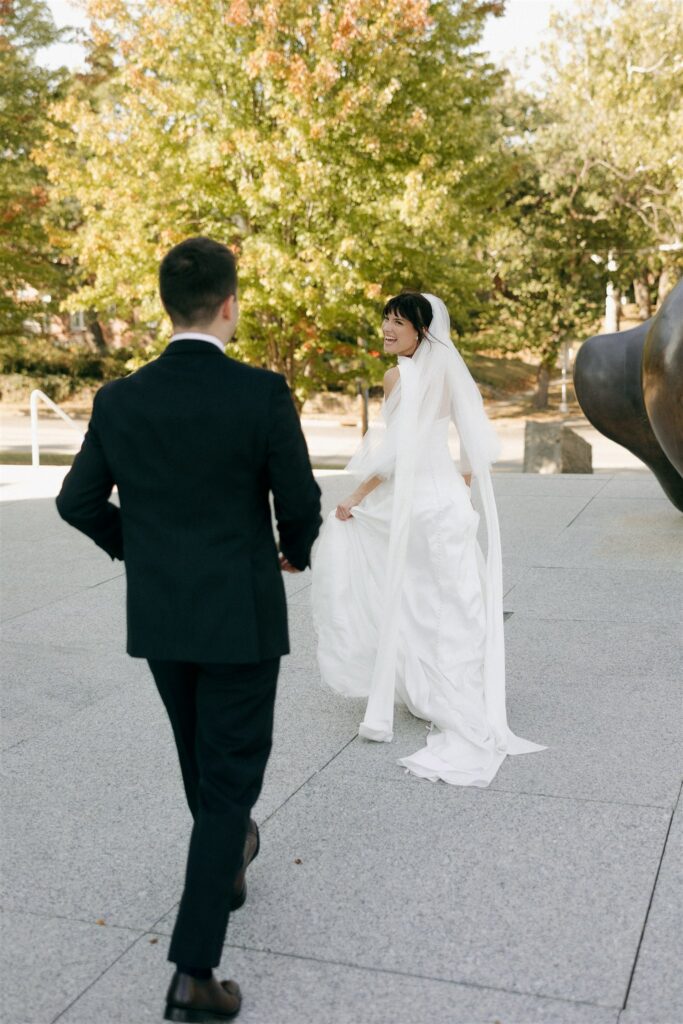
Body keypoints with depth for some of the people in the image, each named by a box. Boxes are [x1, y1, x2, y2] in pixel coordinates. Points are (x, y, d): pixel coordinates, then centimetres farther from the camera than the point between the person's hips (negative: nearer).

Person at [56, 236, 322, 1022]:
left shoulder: (119, 399, -5)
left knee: (202, 754, 27)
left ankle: (226, 865, 52)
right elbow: (301, 502, -10)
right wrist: (297, 550, 13)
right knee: (229, 780, 3)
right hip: (241, 617, -4)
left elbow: (78, 502, 3)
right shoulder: (263, 394, -17)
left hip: (157, 616, 5)